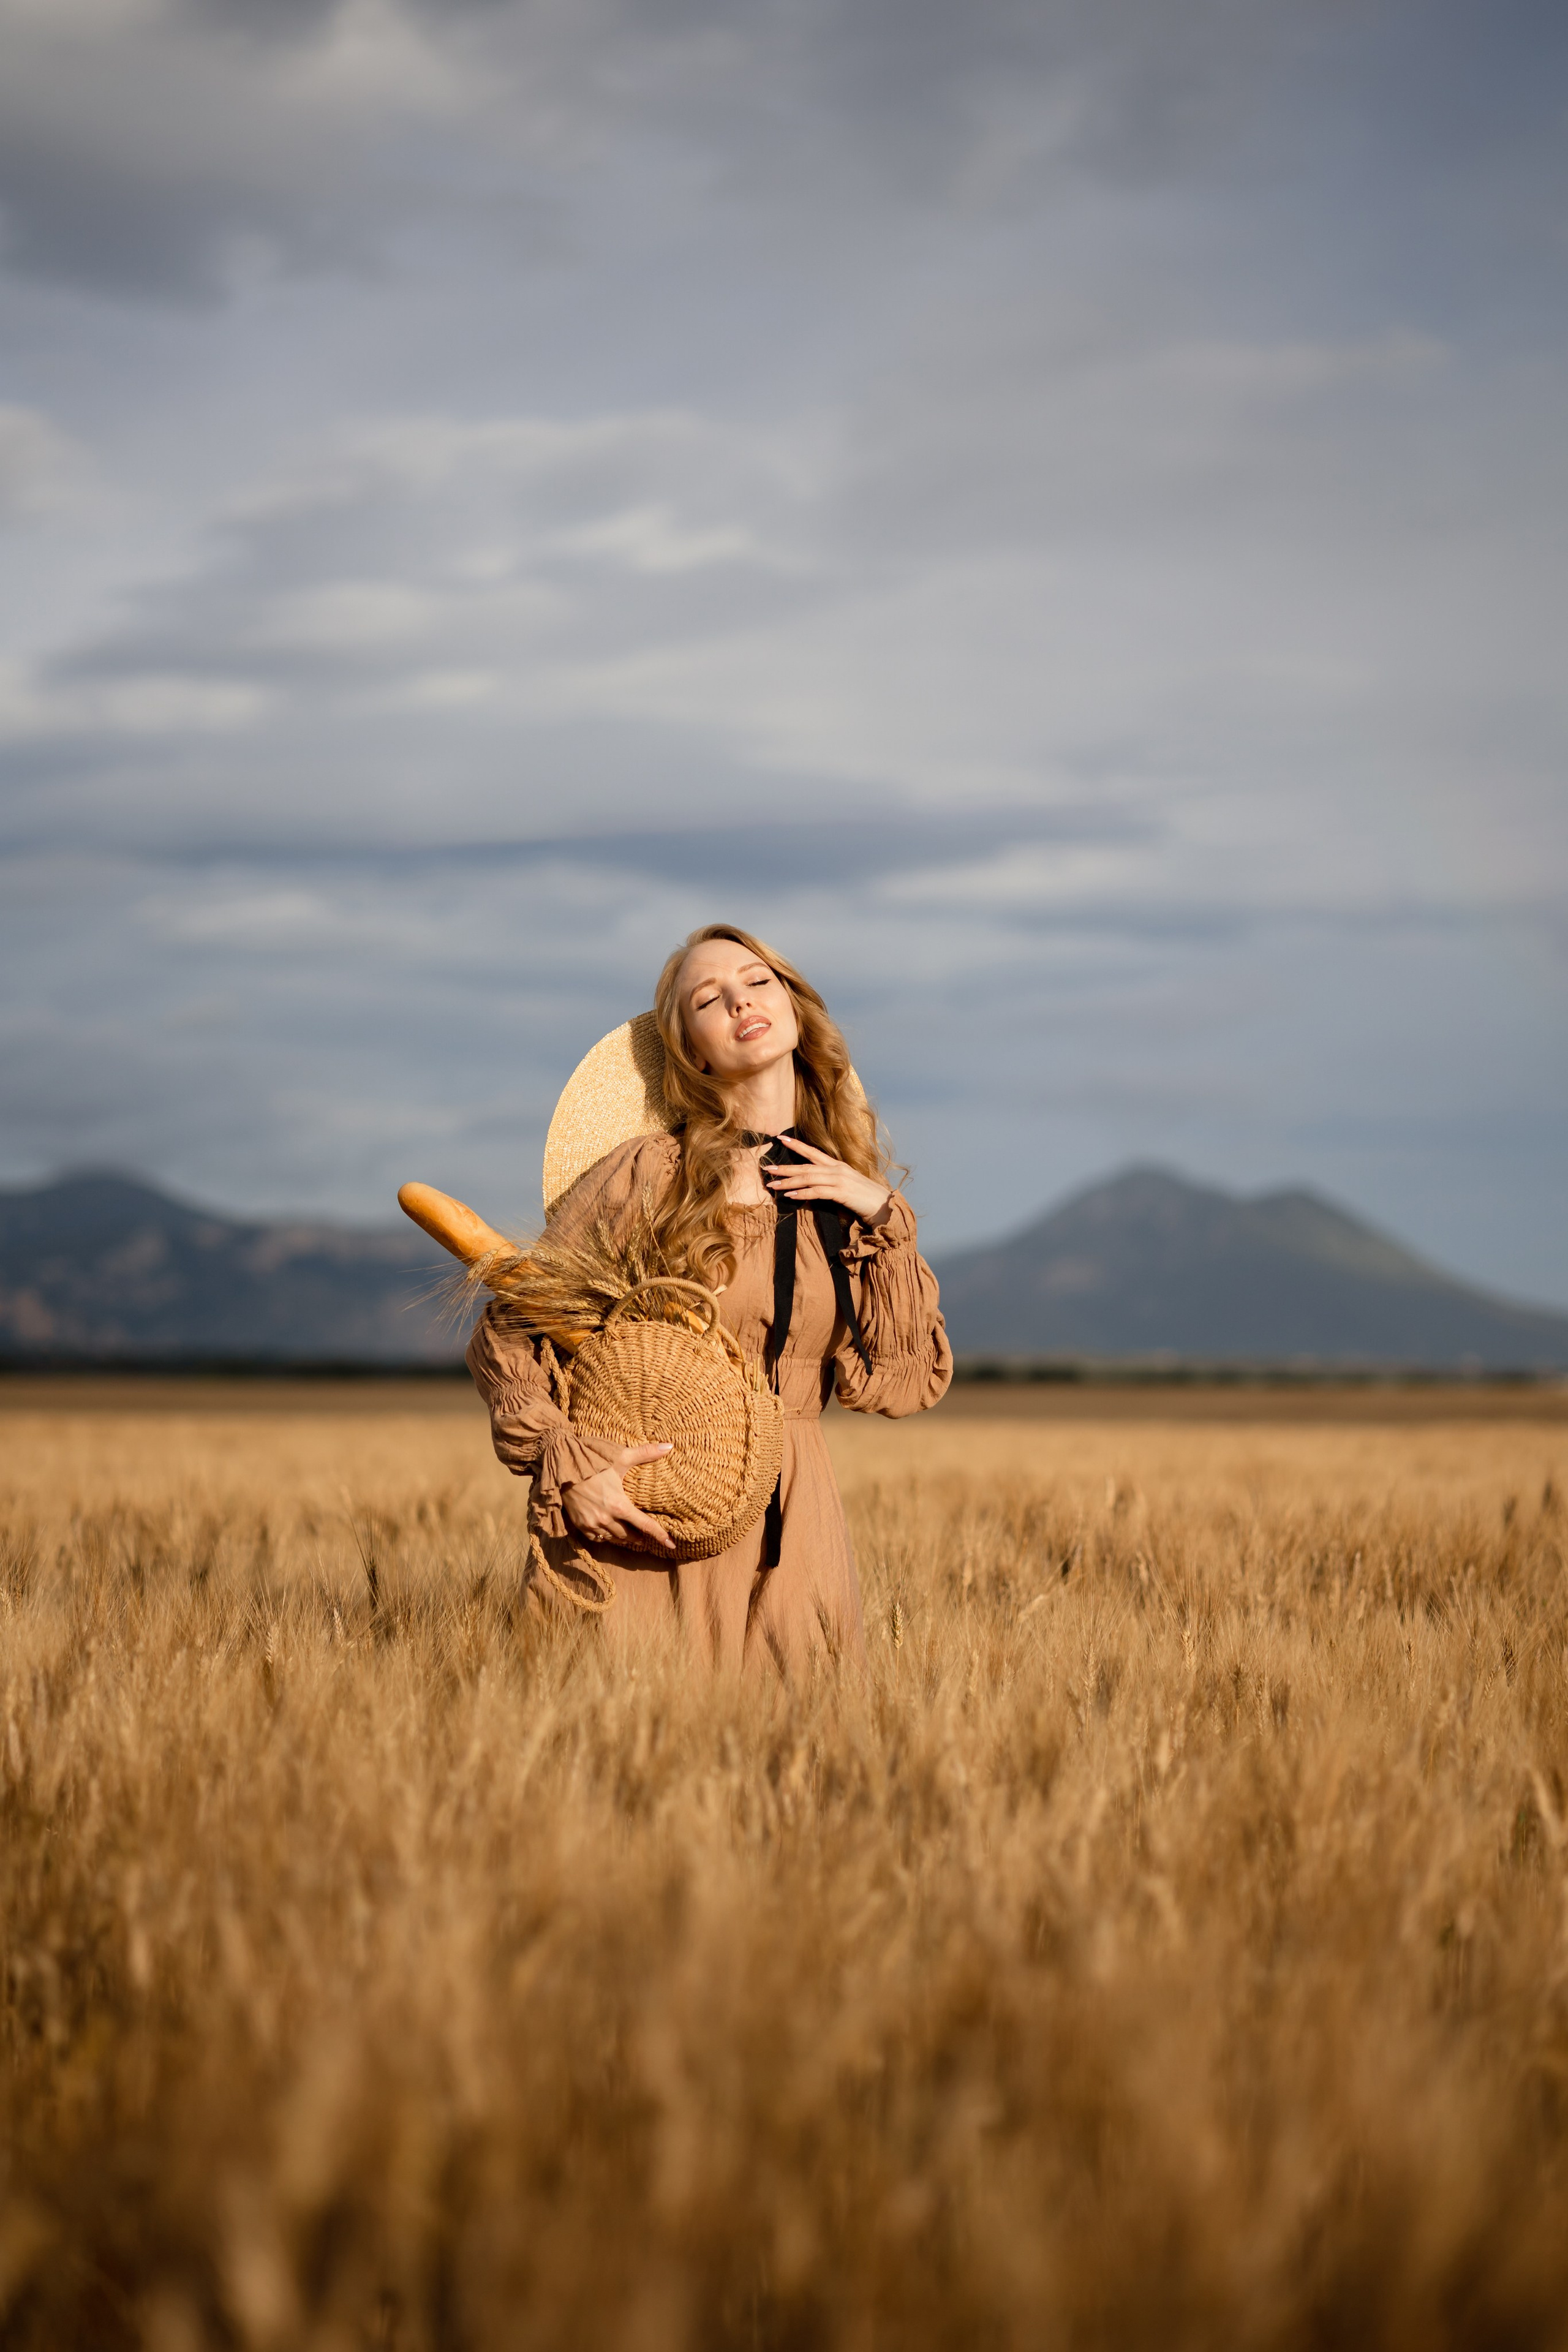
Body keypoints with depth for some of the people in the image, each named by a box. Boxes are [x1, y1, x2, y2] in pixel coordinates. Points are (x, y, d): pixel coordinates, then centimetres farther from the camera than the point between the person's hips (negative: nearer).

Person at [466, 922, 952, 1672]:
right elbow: (504, 1336, -3)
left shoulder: (846, 1195, 8)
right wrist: (570, 1468, -17)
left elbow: (909, 1383, 1)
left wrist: (882, 1223, -6)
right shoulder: (650, 1173, -5)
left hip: (791, 1527, 4)